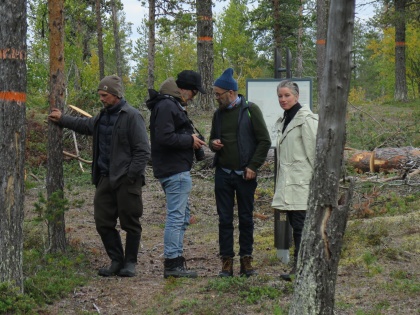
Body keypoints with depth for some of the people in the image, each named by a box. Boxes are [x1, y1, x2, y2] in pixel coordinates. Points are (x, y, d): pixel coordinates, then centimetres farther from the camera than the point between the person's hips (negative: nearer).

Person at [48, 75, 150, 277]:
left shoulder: (132, 116, -12)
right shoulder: (103, 116, 13)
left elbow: (143, 151, -14)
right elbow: (86, 126, 35)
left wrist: (131, 176, -18)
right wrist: (62, 120, 35)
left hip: (126, 180, -8)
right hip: (105, 178, 8)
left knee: (130, 223, 2)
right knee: (103, 222, 7)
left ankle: (130, 263, 14)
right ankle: (116, 261, 18)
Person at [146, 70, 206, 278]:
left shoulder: (173, 104, 18)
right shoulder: (166, 106, -15)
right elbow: (165, 137, -24)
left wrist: (191, 139, 6)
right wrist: (190, 140, -14)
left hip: (178, 169, 11)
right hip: (175, 170, -11)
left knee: (182, 216, 16)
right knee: (176, 216, -8)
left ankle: (176, 260, 22)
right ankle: (172, 264, -5)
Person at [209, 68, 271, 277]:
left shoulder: (250, 110, -4)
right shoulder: (218, 114, 11)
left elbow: (264, 141, -4)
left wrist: (253, 166, -10)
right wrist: (213, 144, -1)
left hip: (245, 174, -4)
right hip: (223, 174, 4)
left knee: (246, 219, 4)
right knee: (224, 219, 2)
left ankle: (246, 259, 12)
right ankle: (227, 261, 6)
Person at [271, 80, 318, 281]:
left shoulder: (307, 119, -10)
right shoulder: (283, 121, 18)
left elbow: (313, 151, -13)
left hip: (302, 182, -9)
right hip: (288, 182, 9)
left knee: (300, 225, -9)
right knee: (295, 225, 9)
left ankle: (299, 267, -8)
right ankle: (300, 266, 13)